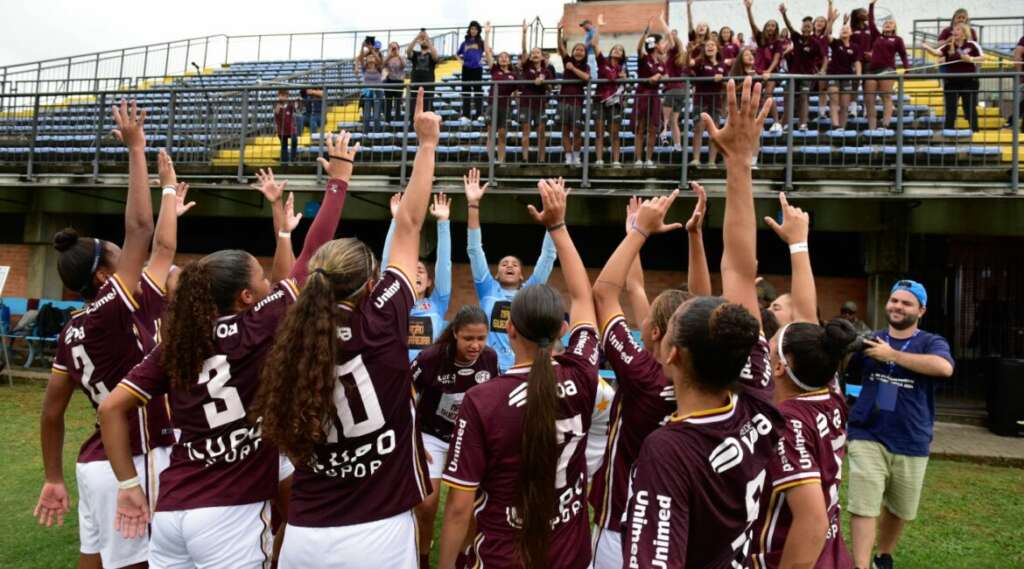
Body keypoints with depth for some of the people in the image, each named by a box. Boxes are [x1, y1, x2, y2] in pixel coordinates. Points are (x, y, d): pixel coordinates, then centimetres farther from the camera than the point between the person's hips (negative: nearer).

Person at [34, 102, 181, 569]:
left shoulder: (72, 333, 7)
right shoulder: (114, 309, -15)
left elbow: (51, 413, 14)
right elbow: (140, 229, -16)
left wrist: (53, 479, 25)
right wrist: (136, 149, -9)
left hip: (97, 462, 8)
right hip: (130, 464, -8)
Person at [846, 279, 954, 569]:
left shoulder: (931, 342, -4)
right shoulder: (869, 340, 5)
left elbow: (944, 367, -26)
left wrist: (892, 354, -21)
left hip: (911, 443, 0)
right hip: (867, 436, 0)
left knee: (899, 509, 19)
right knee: (863, 506, -8)